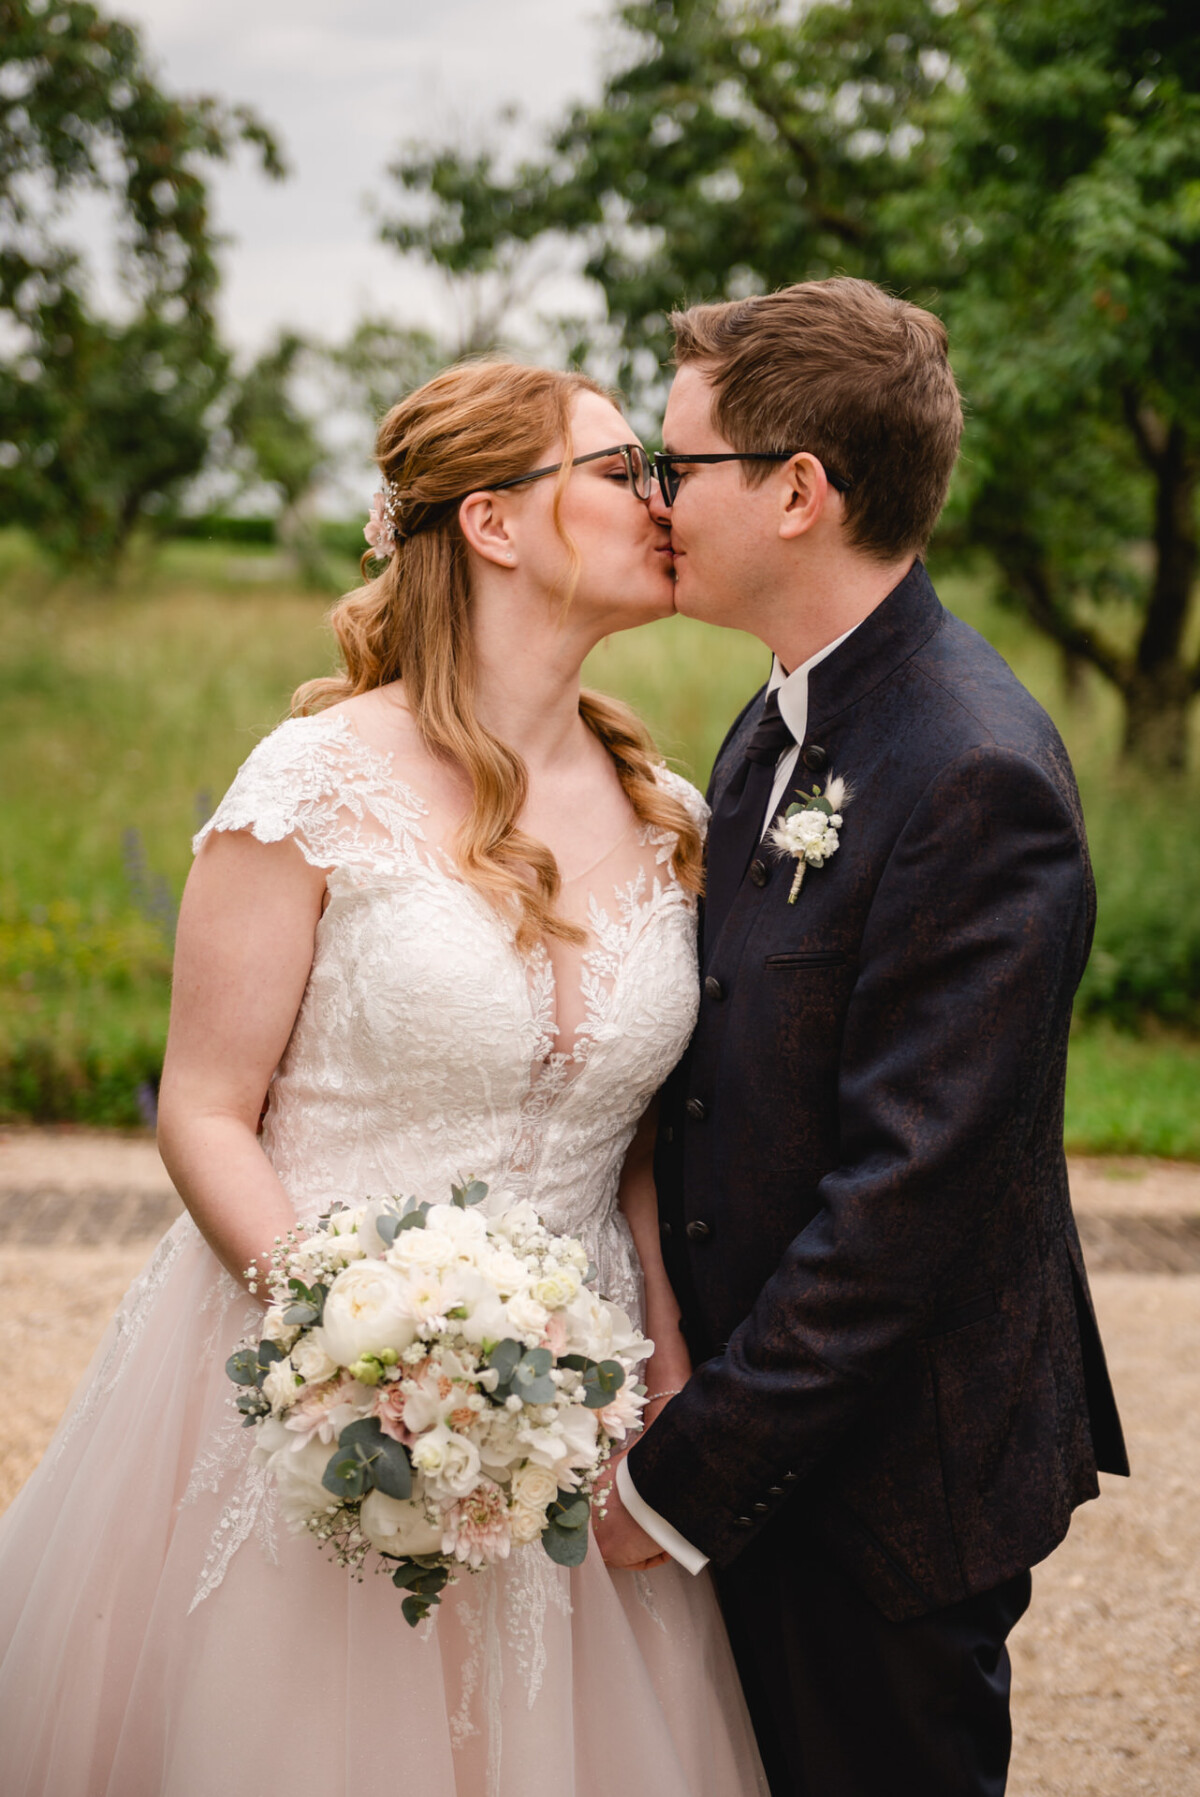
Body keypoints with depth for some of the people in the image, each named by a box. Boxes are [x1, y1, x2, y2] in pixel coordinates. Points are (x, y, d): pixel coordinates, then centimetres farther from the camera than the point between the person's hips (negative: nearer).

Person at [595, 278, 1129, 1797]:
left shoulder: (976, 781, -23)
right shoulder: (783, 725, 6)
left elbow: (906, 1199, -25)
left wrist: (684, 1479, -20)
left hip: (893, 1473, -8)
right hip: (766, 1437, 8)